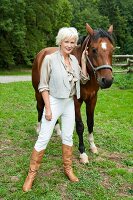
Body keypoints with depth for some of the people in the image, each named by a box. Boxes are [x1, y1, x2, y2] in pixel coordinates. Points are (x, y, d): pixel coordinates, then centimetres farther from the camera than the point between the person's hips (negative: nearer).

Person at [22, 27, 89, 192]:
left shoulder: (74, 60, 4)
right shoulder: (49, 59, -12)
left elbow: (83, 80, 9)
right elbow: (43, 86, -12)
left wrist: (83, 60, 1)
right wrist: (48, 108, -15)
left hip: (70, 103, 5)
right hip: (54, 103, -5)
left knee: (68, 137, 14)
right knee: (43, 139, -2)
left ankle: (68, 169, 31)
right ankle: (31, 174, 14)